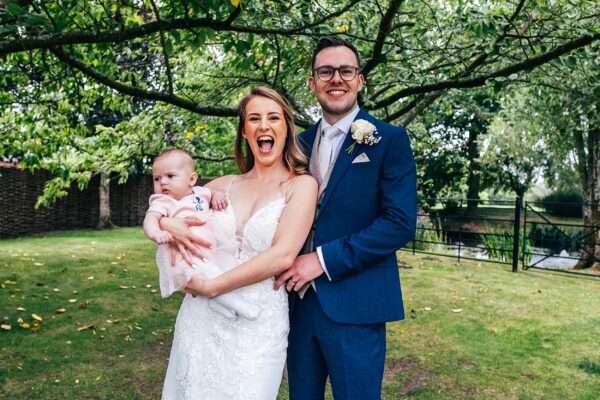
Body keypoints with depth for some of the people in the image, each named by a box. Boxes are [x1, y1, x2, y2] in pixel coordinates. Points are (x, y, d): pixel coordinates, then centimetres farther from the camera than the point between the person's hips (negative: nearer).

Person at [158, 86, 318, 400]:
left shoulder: (301, 185, -5)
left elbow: (283, 255, -17)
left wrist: (210, 286, -14)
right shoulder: (224, 186, 6)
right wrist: (167, 224, -12)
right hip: (200, 317, 4)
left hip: (258, 324, -3)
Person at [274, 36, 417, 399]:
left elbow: (401, 223, -14)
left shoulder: (389, 139, -6)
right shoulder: (301, 142, 10)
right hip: (300, 299, 5)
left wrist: (323, 259, -17)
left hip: (354, 304, -5)